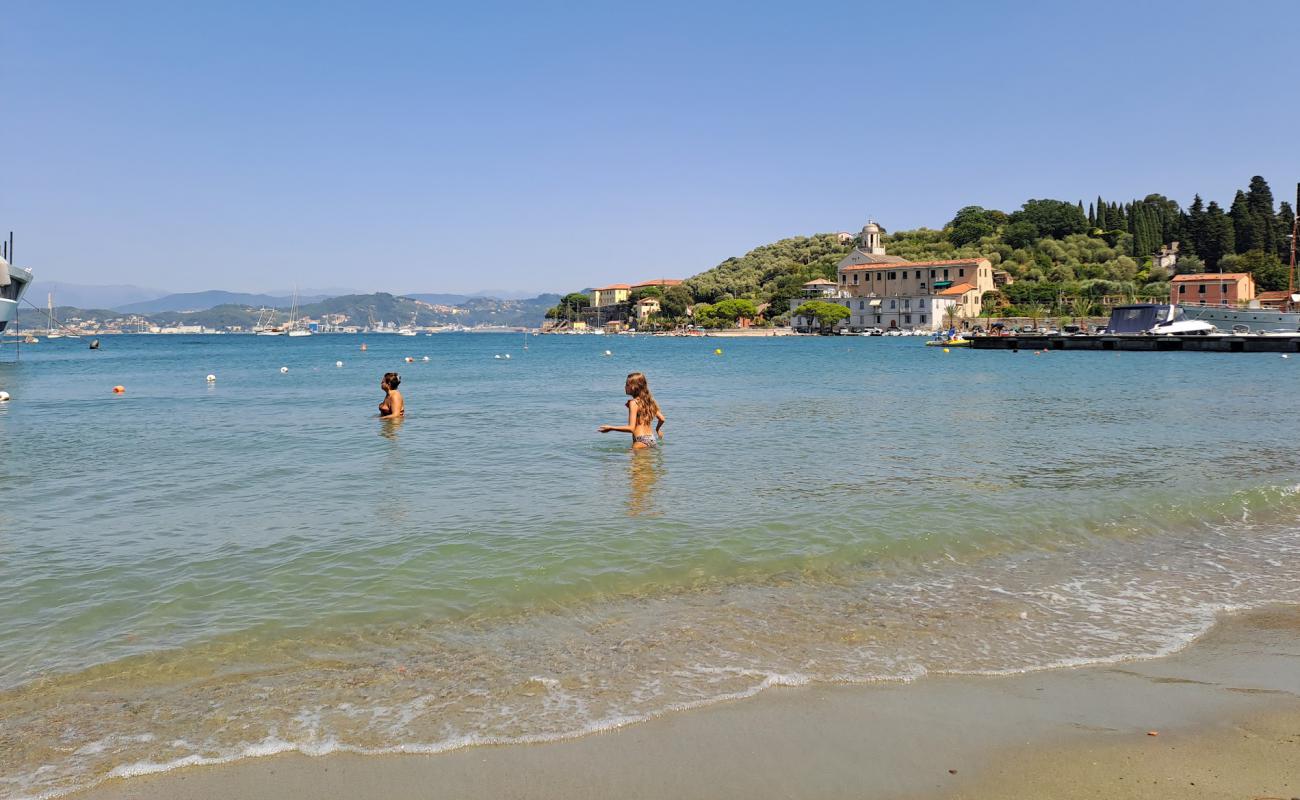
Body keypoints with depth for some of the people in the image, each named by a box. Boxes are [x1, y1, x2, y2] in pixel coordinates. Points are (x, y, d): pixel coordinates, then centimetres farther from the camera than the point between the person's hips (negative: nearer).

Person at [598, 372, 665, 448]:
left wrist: (611, 428, -11)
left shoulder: (634, 403, -10)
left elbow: (631, 428, -15)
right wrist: (657, 429, 36)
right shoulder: (649, 400, 11)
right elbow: (662, 419, 14)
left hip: (641, 440, -8)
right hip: (652, 438, 8)